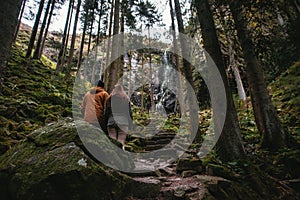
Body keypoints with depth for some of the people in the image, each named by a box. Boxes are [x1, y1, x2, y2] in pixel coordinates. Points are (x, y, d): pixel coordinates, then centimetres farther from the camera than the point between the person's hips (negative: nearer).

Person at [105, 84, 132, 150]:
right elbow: (130, 112, 9)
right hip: (124, 122, 2)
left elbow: (107, 111, 0)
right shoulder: (126, 99, 9)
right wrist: (130, 122, 14)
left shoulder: (111, 98, 3)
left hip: (112, 122, -2)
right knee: (122, 142, 4)